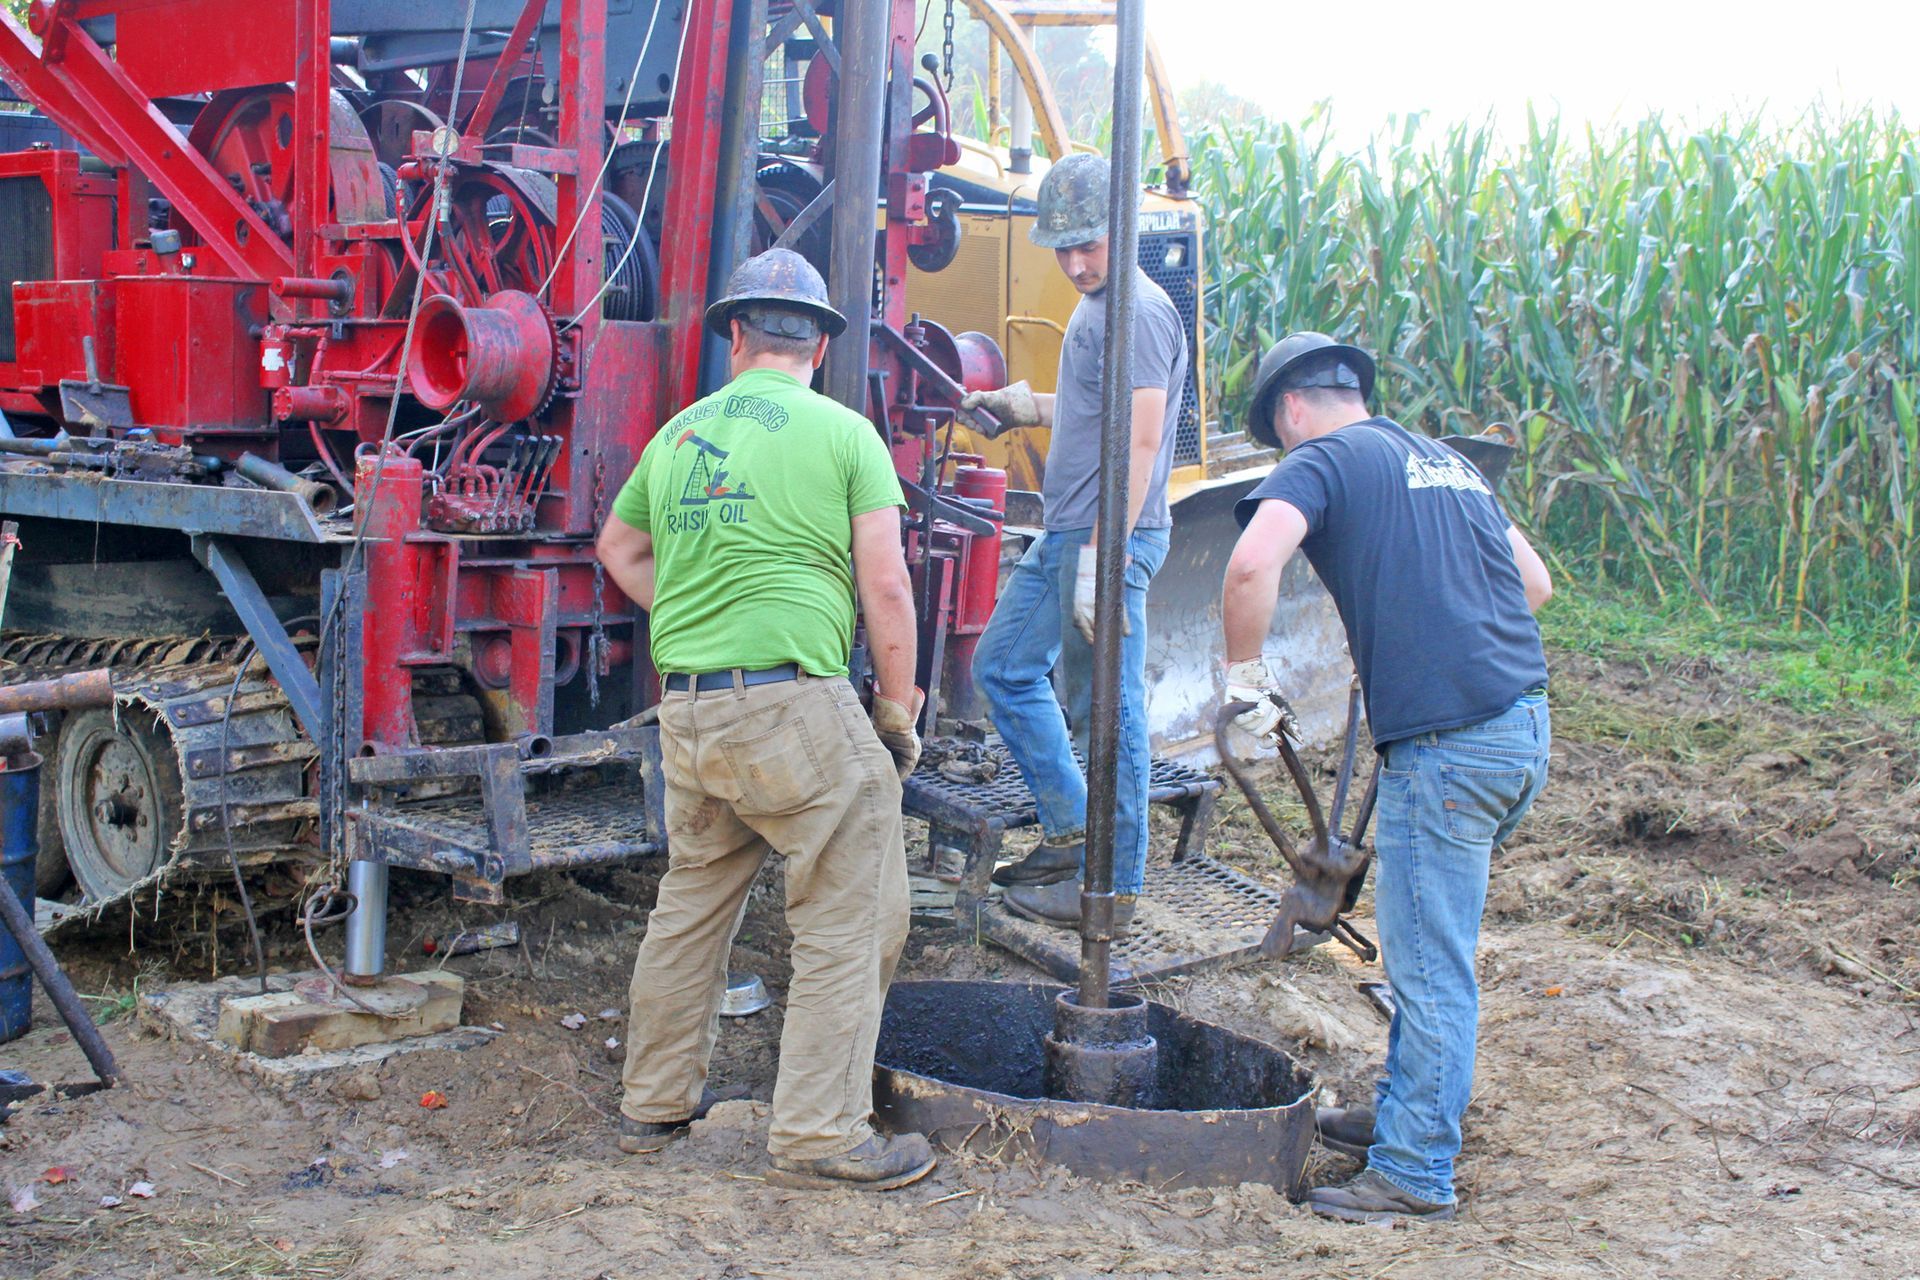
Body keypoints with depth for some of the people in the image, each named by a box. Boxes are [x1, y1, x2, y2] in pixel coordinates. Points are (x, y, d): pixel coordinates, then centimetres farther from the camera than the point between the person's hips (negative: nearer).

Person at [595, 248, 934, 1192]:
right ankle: (817, 1137, 4)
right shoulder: (844, 433, -2)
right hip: (795, 704, -6)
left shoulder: (678, 433, 13)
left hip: (685, 711, 7)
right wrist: (898, 711, 3)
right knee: (852, 917, 3)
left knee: (692, 901, 21)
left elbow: (619, 548, 28)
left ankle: (654, 1104, 32)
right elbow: (886, 588, -6)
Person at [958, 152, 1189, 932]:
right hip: (1063, 534, 11)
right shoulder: (1095, 307, 17)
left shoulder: (1136, 311, -14)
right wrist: (1027, 408, 15)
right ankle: (1070, 831, 26)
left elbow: (1139, 438, -22)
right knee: (1002, 668, 18)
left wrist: (1101, 561, -26)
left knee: (1106, 713, -4)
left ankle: (1112, 886, 6)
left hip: (1108, 539, -11)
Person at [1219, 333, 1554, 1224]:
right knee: (1426, 941, 21)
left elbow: (1252, 564, -21)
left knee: (1430, 966, 0)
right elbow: (1535, 581, 27)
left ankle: (1415, 1173, 10)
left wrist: (1245, 675, -7)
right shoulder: (1444, 460, 21)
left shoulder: (1322, 460, -2)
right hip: (1523, 723, 8)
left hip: (1447, 742, -8)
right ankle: (1404, 1114, 34)